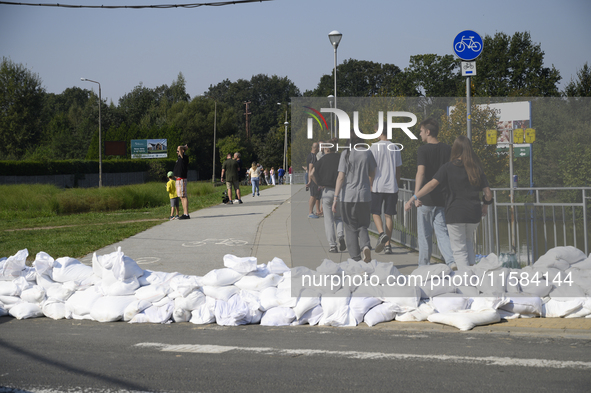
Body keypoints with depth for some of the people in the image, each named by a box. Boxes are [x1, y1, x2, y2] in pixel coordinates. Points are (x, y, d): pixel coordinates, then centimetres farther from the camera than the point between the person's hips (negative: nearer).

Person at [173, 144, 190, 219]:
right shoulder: (180, 158, 16)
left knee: (183, 197, -12)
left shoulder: (184, 157, -12)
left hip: (181, 180, -10)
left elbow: (179, 147, -22)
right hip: (178, 180, 10)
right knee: (181, 197, 12)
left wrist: (184, 148, -7)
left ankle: (186, 214, -14)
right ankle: (185, 213, 16)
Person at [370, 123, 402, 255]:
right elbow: (399, 169, 12)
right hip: (392, 187, 3)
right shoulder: (395, 147, 8)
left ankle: (382, 234, -19)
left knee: (376, 213, 6)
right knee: (389, 215, 7)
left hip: (377, 186, -3)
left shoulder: (374, 147, -5)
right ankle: (388, 244, 6)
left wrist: (370, 186, 0)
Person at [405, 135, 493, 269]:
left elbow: (432, 184, -15)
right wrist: (485, 205, 24)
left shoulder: (448, 167, -5)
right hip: (474, 213, 4)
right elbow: (488, 193, 4)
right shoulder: (476, 168, 5)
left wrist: (413, 198, -15)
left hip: (455, 213, -3)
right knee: (468, 242, 26)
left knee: (459, 249, 4)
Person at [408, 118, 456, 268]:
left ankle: (423, 266, 17)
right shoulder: (447, 149, 6)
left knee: (425, 234, 8)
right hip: (442, 198, 4)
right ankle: (452, 261, -16)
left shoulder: (423, 150, -9)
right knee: (442, 232, 5)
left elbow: (421, 172, -22)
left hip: (426, 199, -4)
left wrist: (416, 194, -31)